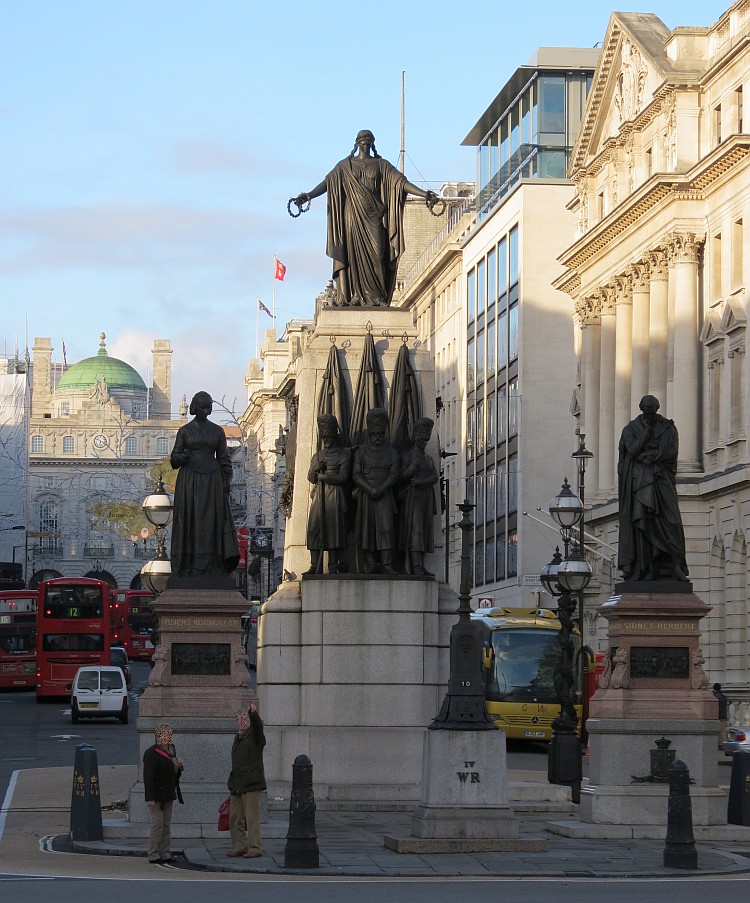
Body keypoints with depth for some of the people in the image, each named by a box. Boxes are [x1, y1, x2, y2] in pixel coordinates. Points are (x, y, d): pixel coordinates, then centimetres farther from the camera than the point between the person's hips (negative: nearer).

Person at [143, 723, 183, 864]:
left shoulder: (171, 750, 12)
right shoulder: (152, 753, -14)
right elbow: (148, 776, -17)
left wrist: (178, 766, 0)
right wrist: (150, 798, -22)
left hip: (168, 794, 8)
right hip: (157, 795, -8)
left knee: (167, 825, 10)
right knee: (157, 823, -7)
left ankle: (165, 853, 15)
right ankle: (153, 855, -2)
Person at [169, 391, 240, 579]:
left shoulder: (217, 431, 8)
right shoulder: (184, 431, 6)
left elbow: (224, 459, 9)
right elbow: (174, 458, 4)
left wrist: (227, 483, 1)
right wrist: (181, 457, -20)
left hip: (212, 482, 1)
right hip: (189, 482, -1)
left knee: (211, 524, -5)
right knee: (189, 524, -4)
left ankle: (211, 569, -6)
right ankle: (188, 568, -2)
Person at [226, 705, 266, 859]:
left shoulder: (254, 736, -2)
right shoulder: (237, 738, 20)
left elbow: (258, 725, -27)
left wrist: (254, 713, -47)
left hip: (251, 784, -8)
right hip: (237, 785, 8)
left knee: (252, 817, -8)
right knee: (235, 817, 9)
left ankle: (255, 848, -6)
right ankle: (239, 846, 17)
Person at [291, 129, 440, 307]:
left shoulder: (382, 165, 12)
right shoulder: (345, 166, 10)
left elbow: (401, 182, 3)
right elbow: (327, 183, 0)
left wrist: (424, 194, -10)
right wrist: (309, 195, -18)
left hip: (374, 215, 1)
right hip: (353, 215, 0)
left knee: (375, 253, -10)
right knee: (354, 251, -8)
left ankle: (375, 297, -11)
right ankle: (354, 296, -11)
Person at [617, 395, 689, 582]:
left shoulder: (668, 428, 5)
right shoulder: (630, 430, 5)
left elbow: (672, 452, -5)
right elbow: (633, 450, -12)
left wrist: (647, 456, -11)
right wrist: (648, 429, -8)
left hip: (661, 481, 0)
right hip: (639, 481, 0)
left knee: (670, 521, -12)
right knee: (640, 522, -6)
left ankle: (677, 568, -15)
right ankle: (642, 569, -6)